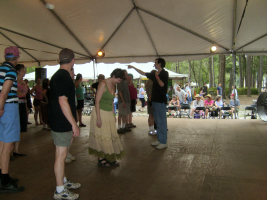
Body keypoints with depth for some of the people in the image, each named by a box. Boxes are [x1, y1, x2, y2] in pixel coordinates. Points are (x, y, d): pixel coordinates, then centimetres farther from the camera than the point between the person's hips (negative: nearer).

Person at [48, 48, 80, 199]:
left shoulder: (57, 75, 13)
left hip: (59, 122, 10)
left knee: (62, 153, 19)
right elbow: (63, 102, -25)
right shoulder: (64, 77, -18)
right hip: (63, 123, -10)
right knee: (61, 155, -1)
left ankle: (64, 181, 34)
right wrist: (74, 124, -21)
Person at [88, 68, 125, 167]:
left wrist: (113, 115, 16)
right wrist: (98, 118, -21)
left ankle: (110, 158, 19)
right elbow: (97, 101, -18)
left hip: (109, 113, 8)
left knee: (111, 135, 8)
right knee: (102, 136, 0)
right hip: (100, 113, -8)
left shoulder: (113, 85, 9)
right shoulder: (103, 84, -16)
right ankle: (101, 159, 14)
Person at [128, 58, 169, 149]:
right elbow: (143, 73, 23)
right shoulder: (155, 74, 15)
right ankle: (159, 140, 21)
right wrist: (133, 67, 26)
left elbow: (162, 84, -23)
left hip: (160, 101, -9)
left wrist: (157, 76, -15)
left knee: (161, 122, -6)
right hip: (155, 100, 9)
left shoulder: (164, 73, -8)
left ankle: (163, 142, -1)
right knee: (157, 122, 12)